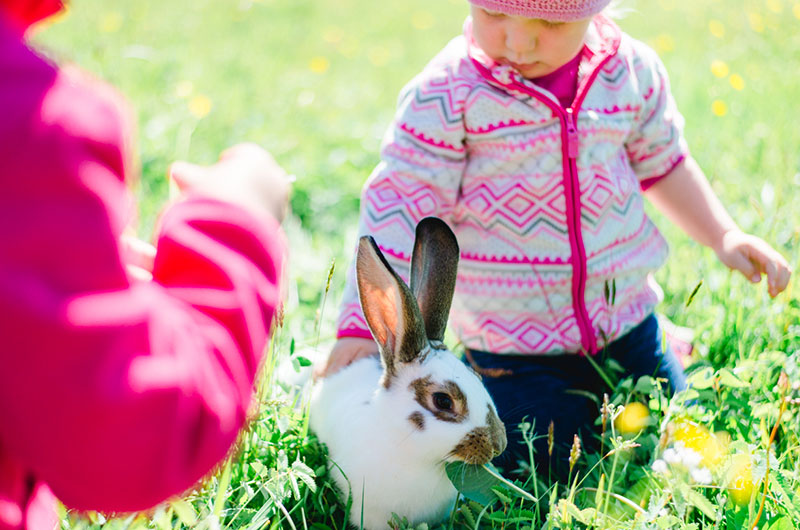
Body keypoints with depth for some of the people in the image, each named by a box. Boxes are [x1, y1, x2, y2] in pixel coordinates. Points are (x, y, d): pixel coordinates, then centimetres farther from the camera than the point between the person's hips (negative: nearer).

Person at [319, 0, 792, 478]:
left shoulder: (631, 71, -6)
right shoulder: (446, 95, -19)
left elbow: (661, 163, 12)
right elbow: (398, 209, -18)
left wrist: (724, 237, 7)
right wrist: (366, 326, -22)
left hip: (625, 315, 4)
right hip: (513, 342, -4)